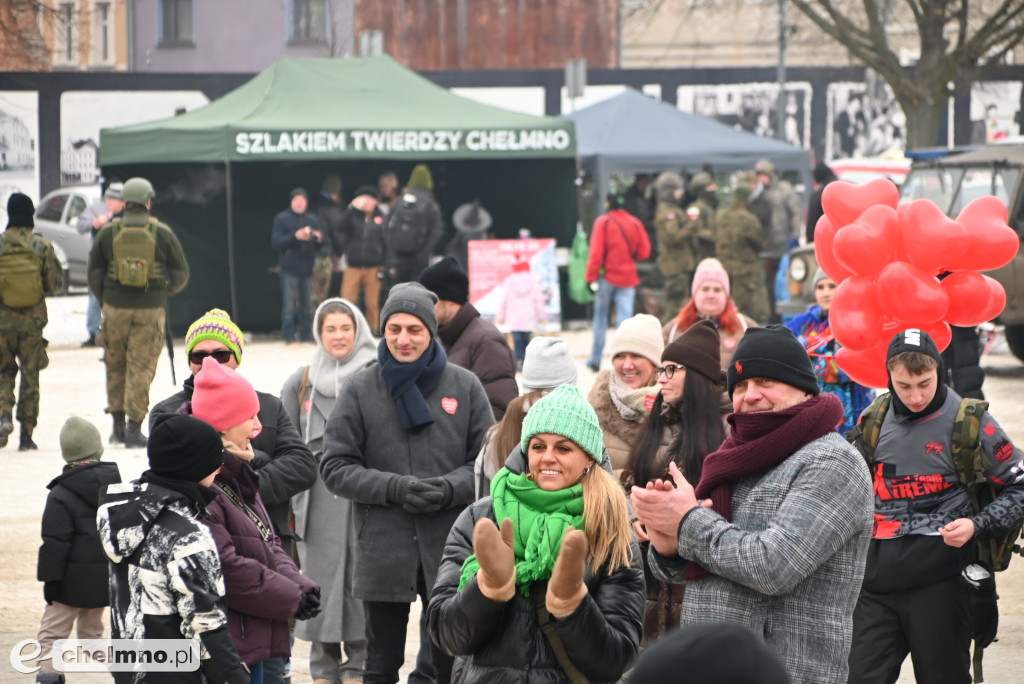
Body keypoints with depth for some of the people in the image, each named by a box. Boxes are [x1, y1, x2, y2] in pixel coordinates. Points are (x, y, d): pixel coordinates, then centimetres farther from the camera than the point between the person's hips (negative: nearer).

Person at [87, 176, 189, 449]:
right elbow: (181, 275, 2)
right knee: (141, 369, 1)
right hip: (150, 311, -1)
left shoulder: (108, 232, 1)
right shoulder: (163, 233, -2)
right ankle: (134, 429, -2)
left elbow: (94, 275, 4)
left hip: (115, 308, 1)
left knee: (116, 367, 15)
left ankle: (118, 426, 18)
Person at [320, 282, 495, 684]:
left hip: (451, 548, 0)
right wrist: (394, 488, -14)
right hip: (383, 551, 0)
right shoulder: (360, 390, 2)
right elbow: (335, 468, 1)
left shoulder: (465, 386, 4)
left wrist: (450, 488, -14)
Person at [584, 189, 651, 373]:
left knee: (601, 317, 11)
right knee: (625, 318, -2)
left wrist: (591, 277, -7)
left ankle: (596, 360, 17)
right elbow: (644, 252, 5)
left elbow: (596, 253, -12)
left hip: (607, 275, -2)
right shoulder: (636, 223, 1)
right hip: (628, 278, 2)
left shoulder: (603, 222, -8)